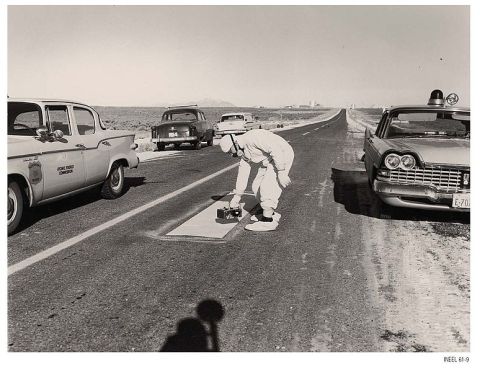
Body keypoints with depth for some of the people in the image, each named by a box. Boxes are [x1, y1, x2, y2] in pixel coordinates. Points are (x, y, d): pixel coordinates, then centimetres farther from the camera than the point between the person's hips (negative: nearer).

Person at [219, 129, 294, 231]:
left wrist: (281, 173, -30)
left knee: (267, 187, -16)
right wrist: (237, 197, 17)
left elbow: (275, 150, -30)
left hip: (282, 157, -10)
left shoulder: (252, 137, -23)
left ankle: (268, 221, -11)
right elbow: (243, 173, 14)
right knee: (257, 187, 10)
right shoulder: (244, 152, 7)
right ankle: (271, 214, 22)